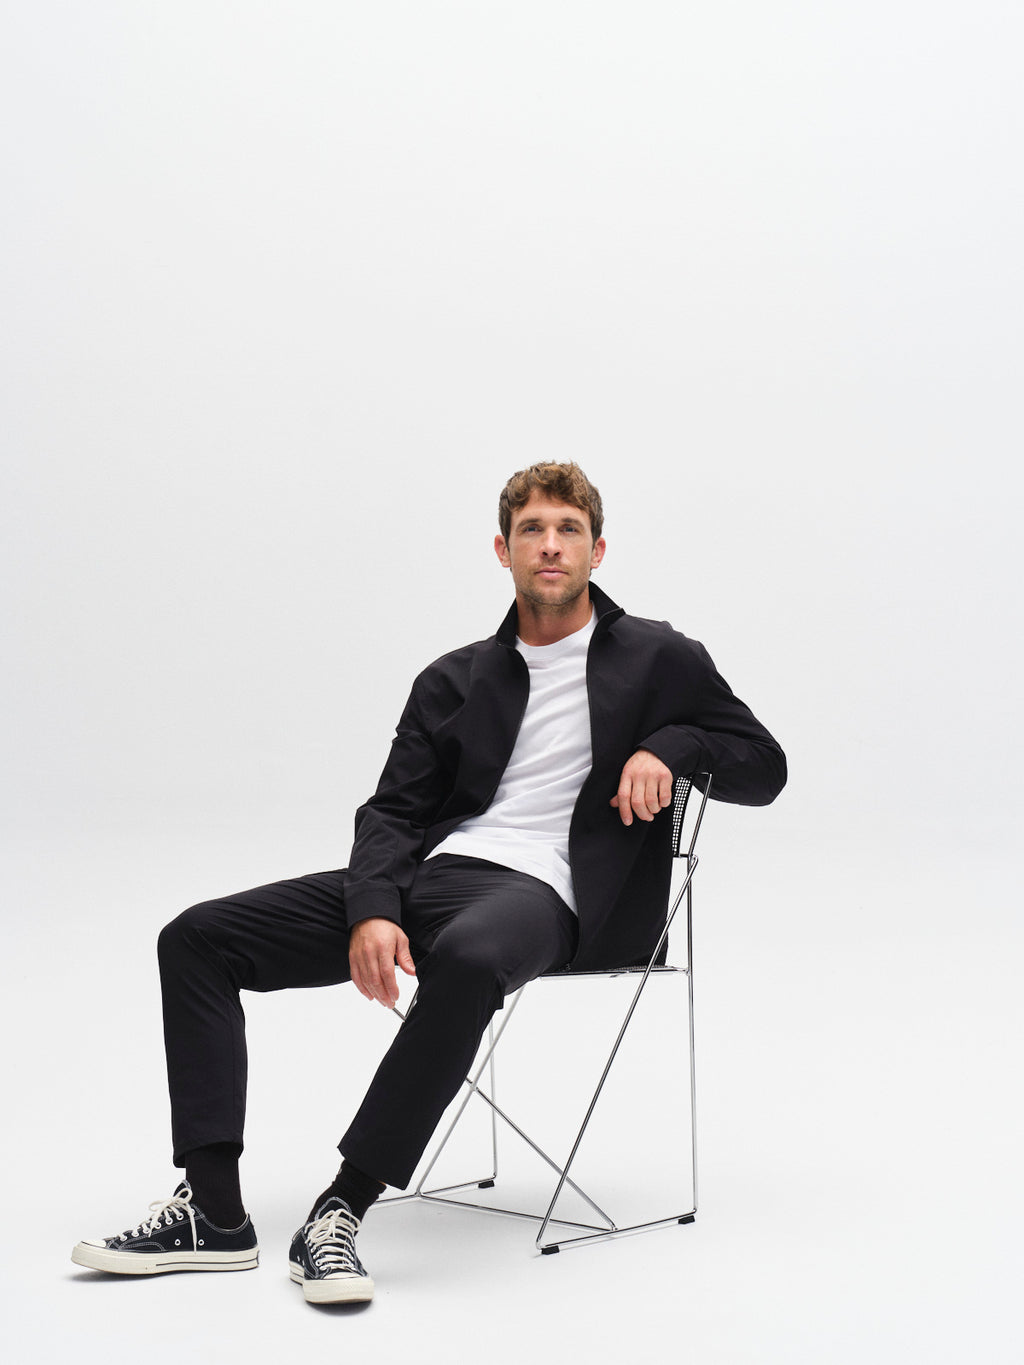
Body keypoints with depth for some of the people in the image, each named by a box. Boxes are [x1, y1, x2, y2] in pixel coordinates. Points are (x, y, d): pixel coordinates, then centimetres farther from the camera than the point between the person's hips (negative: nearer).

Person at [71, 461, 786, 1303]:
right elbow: (391, 811, 11)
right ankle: (214, 1215, -13)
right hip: (430, 873, 5)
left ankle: (340, 1214, -34)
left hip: (542, 892, -5)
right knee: (198, 938, -8)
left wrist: (666, 746, -10)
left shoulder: (659, 659, 11)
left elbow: (765, 768, 10)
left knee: (468, 957, -43)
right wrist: (372, 911, -10)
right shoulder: (455, 681, 19)